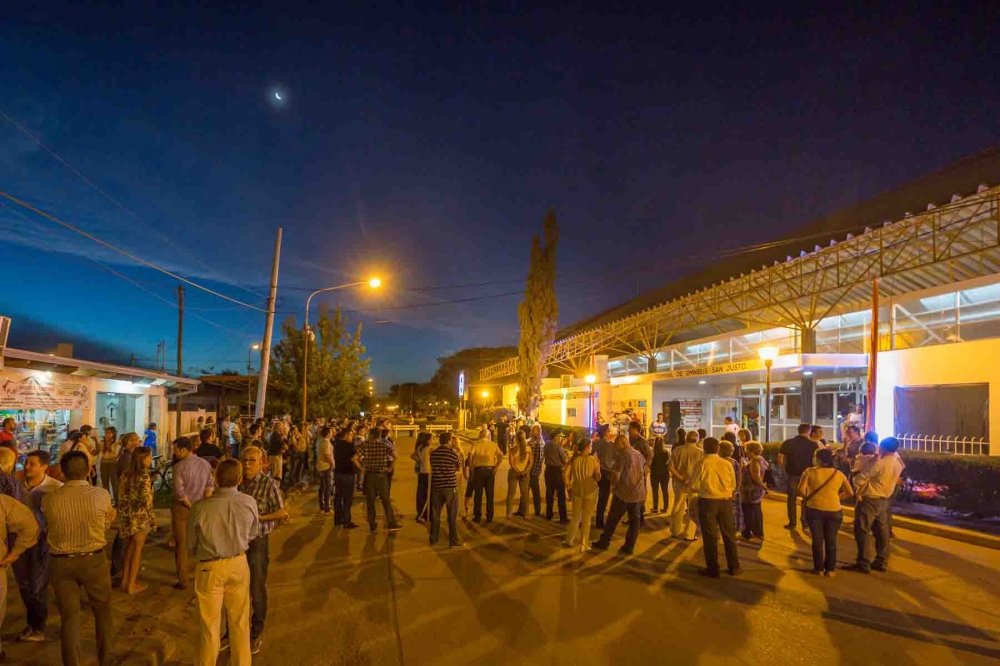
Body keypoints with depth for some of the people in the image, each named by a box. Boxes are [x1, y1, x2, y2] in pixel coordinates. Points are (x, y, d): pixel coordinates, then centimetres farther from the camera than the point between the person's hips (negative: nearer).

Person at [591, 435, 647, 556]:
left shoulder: (622, 456, -14)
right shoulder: (639, 455, 8)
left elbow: (616, 477, -17)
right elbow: (645, 473, 20)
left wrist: (613, 483, 3)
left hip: (623, 493, -6)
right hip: (638, 494, 6)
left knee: (612, 519, 7)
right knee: (634, 521, 10)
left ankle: (603, 543, 18)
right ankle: (629, 547, 12)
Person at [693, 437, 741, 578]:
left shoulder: (702, 463, -12)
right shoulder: (727, 463, -2)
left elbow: (694, 485, -8)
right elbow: (733, 485, 6)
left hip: (708, 502, -3)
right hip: (726, 501, 3)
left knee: (710, 536, 7)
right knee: (729, 534, 16)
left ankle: (713, 569, 13)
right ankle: (734, 567, 25)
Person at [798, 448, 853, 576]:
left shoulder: (810, 471, -4)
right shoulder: (839, 474, 4)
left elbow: (801, 490, -12)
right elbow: (850, 493, 6)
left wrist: (806, 498, 6)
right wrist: (837, 497, 17)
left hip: (814, 509, -2)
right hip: (834, 510, 2)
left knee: (817, 540, 10)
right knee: (831, 540, 14)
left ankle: (819, 568, 17)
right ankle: (830, 569, 19)